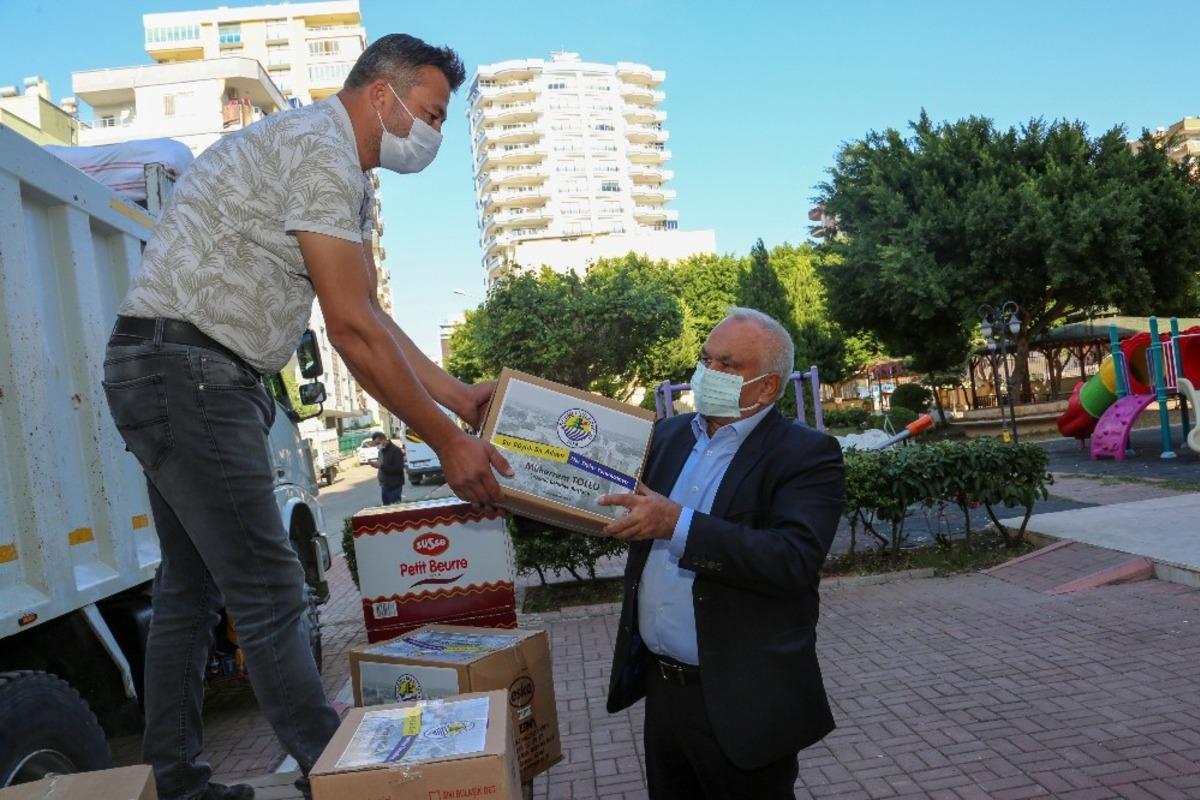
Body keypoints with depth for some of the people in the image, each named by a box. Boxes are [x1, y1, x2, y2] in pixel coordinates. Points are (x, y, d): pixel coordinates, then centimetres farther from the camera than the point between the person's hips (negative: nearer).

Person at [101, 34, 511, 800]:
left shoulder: (349, 178, 17)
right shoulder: (321, 151, -15)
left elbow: (370, 315, 16)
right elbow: (352, 331, -20)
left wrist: (460, 395, 12)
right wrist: (447, 442, -15)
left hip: (186, 379, 11)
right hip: (185, 370, -11)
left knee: (192, 587, 16)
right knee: (270, 594, -6)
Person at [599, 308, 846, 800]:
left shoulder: (807, 455, -13)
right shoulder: (669, 435, 6)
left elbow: (794, 560, -27)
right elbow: (619, 506, 12)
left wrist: (679, 524, -30)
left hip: (741, 702, -5)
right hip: (661, 685, 6)